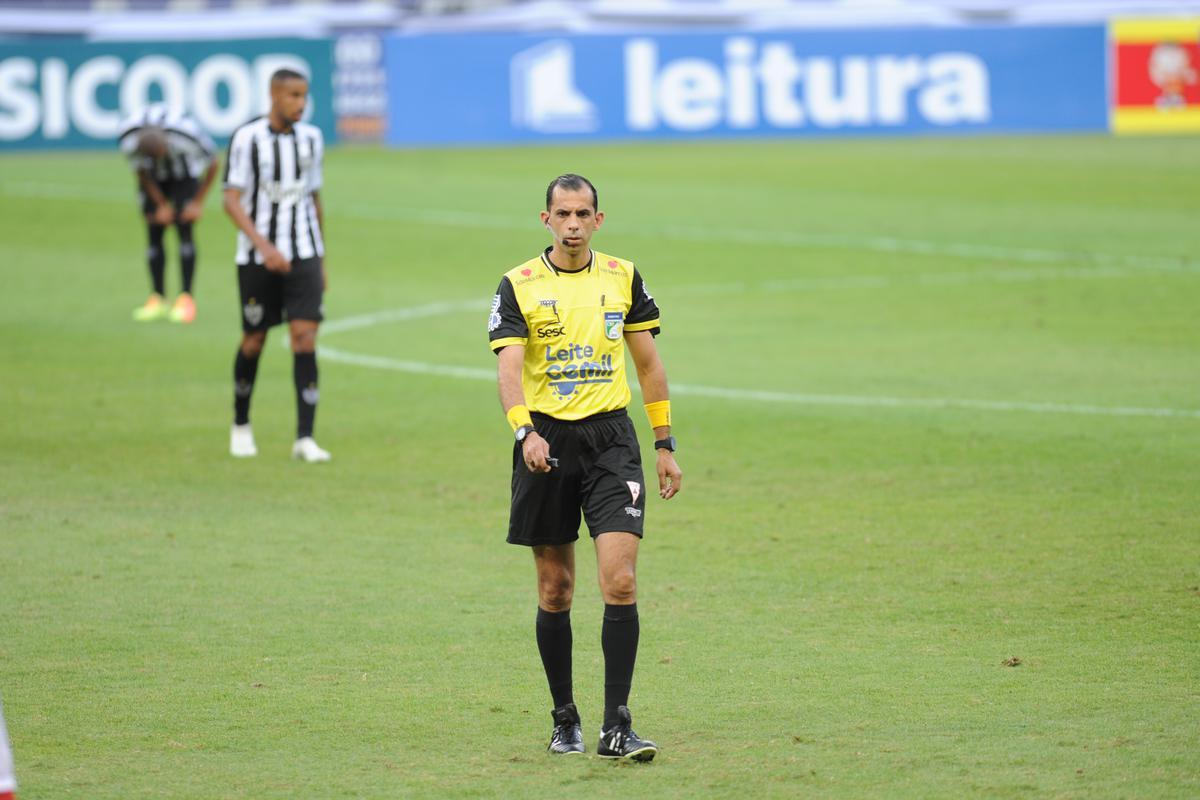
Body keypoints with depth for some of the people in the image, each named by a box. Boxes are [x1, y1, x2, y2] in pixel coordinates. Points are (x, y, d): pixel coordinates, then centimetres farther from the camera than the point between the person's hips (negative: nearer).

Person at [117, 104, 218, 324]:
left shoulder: (187, 136, -37)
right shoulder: (129, 141, -31)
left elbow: (212, 165, -17)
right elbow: (142, 173, -9)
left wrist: (198, 202, -11)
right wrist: (162, 205, -6)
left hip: (184, 175, -2)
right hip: (154, 180, 2)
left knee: (184, 230, -13)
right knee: (154, 233, -5)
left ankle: (186, 299, -13)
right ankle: (157, 300, 1)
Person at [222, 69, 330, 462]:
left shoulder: (310, 138, 7)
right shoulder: (247, 139, -9)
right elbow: (232, 200, -13)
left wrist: (321, 262, 16)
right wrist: (264, 247, -25)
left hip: (304, 254, 3)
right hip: (257, 259, -3)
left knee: (305, 337, -10)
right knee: (254, 341, 7)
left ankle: (304, 438, -11)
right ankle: (240, 425, 29)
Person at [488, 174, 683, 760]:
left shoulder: (622, 277, 7)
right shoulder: (518, 286, -1)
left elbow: (648, 364, 15)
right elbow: (509, 367, -13)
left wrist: (665, 446, 12)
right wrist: (525, 431, -30)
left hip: (611, 437, 1)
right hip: (547, 442, -1)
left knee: (620, 582, -12)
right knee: (555, 590, 6)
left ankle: (616, 727, -11)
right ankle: (564, 720, 20)